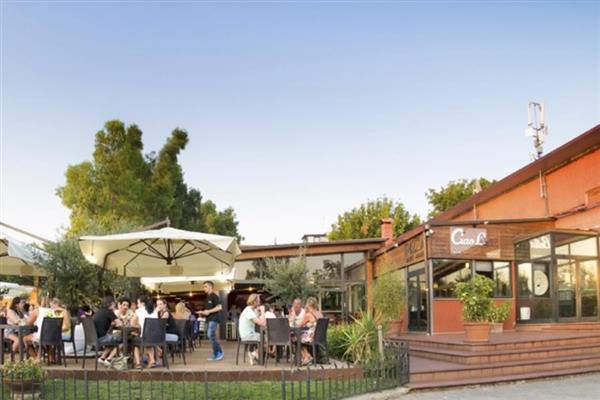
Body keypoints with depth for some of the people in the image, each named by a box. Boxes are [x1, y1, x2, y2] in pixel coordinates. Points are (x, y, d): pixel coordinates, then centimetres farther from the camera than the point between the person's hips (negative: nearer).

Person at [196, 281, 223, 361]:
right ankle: (216, 355, 11)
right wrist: (202, 312, 10)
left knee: (211, 336, -16)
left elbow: (219, 307, -17)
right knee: (211, 336, 7)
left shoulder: (214, 296, -9)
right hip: (209, 319, 9)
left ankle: (219, 352, -8)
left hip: (213, 318, -9)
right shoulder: (208, 297, 17)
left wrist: (209, 311, -18)